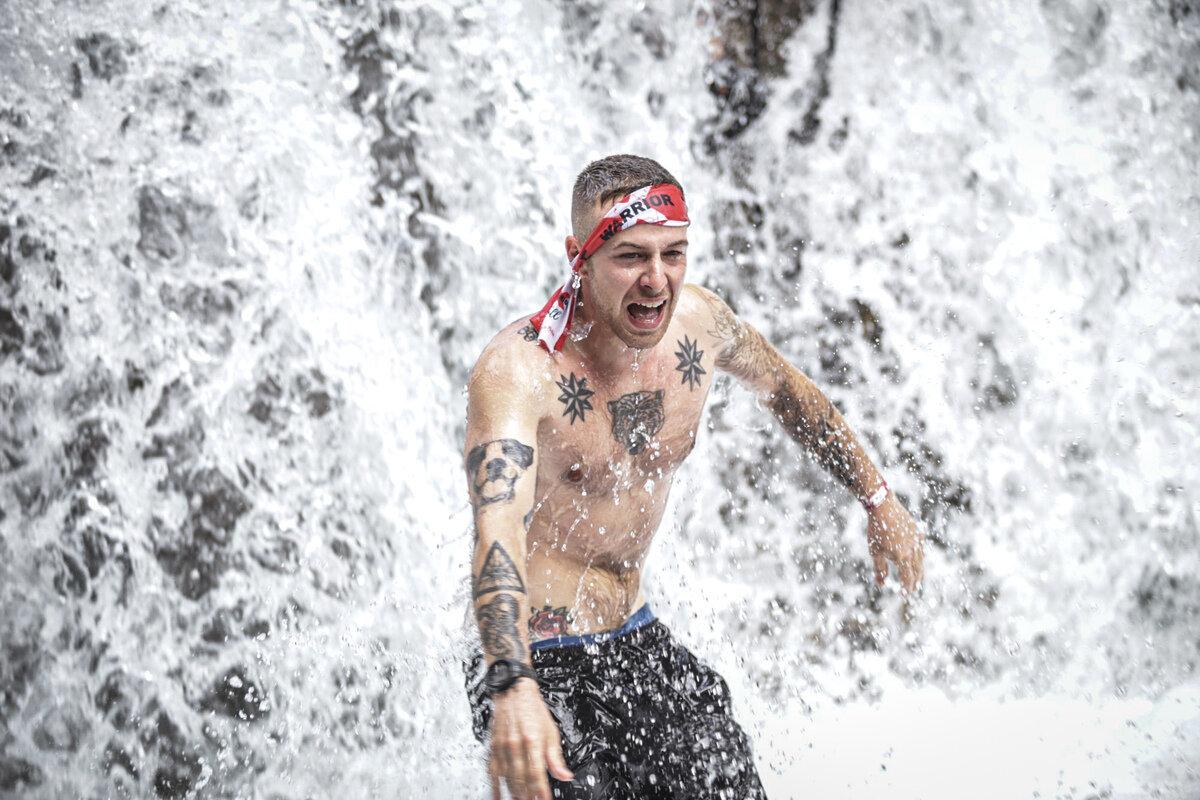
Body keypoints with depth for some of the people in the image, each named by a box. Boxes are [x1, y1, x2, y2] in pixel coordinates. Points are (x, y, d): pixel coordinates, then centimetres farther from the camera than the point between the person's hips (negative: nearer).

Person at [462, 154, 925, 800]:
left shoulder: (698, 322, -6)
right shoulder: (516, 371, -25)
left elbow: (786, 389, 17)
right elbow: (497, 528, -40)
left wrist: (877, 498, 25)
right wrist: (512, 688, -55)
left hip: (639, 641, 6)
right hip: (539, 664, -6)